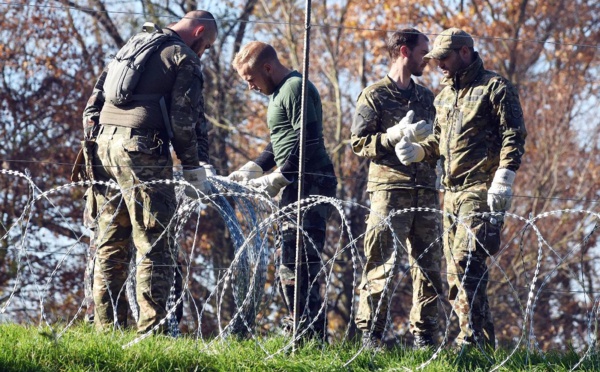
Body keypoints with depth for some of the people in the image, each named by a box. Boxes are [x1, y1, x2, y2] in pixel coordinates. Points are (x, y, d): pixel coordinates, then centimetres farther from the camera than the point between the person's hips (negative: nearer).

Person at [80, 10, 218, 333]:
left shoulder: (130, 47, 23)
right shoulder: (184, 59, 0)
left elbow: (94, 103, 22)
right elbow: (186, 121, -7)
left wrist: (93, 141, 22)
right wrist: (195, 169, -2)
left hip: (103, 145, 7)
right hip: (142, 150, -7)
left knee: (110, 244, 10)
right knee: (152, 245, -6)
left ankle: (106, 328, 10)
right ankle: (151, 329, -12)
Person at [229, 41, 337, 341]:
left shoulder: (296, 89, -11)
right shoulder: (281, 92, 21)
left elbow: (308, 143, -19)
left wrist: (276, 180, -18)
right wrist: (252, 169, 15)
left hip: (310, 182, -11)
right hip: (297, 185, 11)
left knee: (297, 259, -14)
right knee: (289, 260, 12)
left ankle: (311, 335, -15)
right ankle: (300, 331, 15)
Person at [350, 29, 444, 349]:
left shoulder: (425, 96, 20)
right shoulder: (374, 96, 2)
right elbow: (359, 143, -5)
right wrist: (398, 134, -14)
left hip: (425, 191, 6)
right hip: (389, 190, -6)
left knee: (429, 265, 4)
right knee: (382, 264, -10)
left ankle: (424, 337, 9)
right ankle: (370, 334, -6)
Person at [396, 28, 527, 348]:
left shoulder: (494, 88, -3)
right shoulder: (445, 95, 21)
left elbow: (514, 135, -9)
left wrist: (504, 179, -17)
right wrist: (417, 150, 4)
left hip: (481, 189, -9)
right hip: (452, 191, 9)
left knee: (466, 260, -19)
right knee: (456, 270, 6)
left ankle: (474, 337, -20)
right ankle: (484, 341, 11)